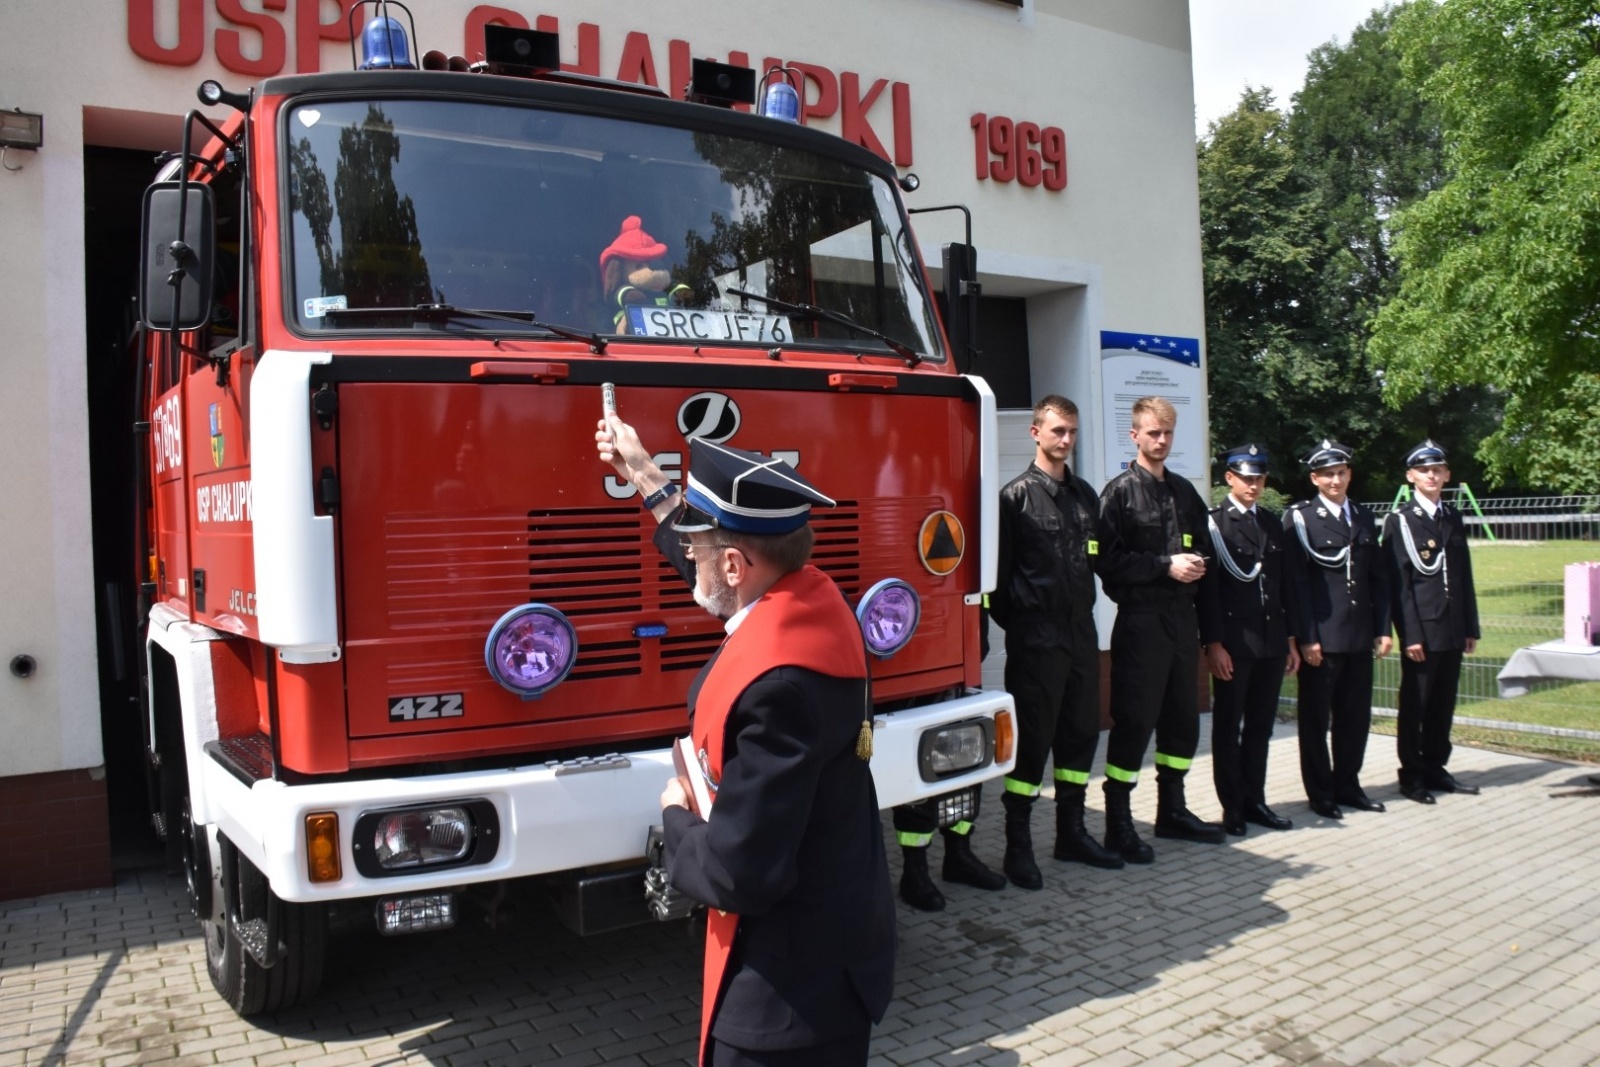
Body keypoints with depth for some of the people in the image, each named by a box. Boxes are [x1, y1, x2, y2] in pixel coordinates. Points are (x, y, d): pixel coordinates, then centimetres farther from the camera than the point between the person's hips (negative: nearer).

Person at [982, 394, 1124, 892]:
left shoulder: (1085, 494, 13)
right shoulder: (1017, 495, -6)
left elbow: (1093, 559, 17)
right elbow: (1000, 569, -8)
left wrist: (1086, 611, 10)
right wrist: (1012, 623, -6)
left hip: (1081, 631, 7)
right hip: (1036, 636, -6)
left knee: (1081, 734, 12)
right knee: (1032, 739, -2)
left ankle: (1071, 832, 26)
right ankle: (1018, 846, 9)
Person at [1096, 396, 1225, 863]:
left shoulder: (1184, 490, 15)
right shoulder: (1119, 492, -4)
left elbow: (1201, 543, 23)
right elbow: (1110, 560, -12)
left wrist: (1197, 563, 1)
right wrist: (1166, 566, -17)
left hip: (1182, 616, 7)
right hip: (1140, 618, -7)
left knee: (1183, 718, 13)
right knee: (1134, 720, -4)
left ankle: (1172, 809, 27)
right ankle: (1118, 821, 6)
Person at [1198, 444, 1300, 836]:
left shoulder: (1272, 525, 15)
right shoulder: (1213, 524, -4)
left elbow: (1284, 587, 16)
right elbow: (1207, 588, -10)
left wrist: (1290, 639, 13)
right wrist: (1213, 643, -15)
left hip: (1271, 643, 6)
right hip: (1233, 644, -6)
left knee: (1260, 727, 11)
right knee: (1228, 728, 4)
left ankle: (1254, 801, 21)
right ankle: (1232, 807, 13)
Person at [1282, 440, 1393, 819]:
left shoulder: (1364, 517, 14)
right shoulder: (1299, 518, -4)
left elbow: (1379, 578, 14)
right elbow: (1296, 581, -9)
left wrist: (1383, 629, 8)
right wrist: (1306, 638, -13)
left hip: (1360, 636, 5)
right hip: (1321, 637, -5)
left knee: (1356, 715, 11)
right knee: (1316, 717, 4)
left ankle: (1347, 785, 24)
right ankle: (1320, 793, 14)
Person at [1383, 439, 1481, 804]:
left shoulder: (1454, 519, 14)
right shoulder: (1399, 520, -4)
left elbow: (1465, 577, 14)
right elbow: (1398, 582, -9)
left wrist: (1471, 627, 11)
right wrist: (1410, 633, -14)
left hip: (1453, 630, 6)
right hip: (1421, 630, -6)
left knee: (1443, 705, 11)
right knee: (1415, 705, 1)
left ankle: (1435, 769, 22)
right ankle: (1412, 775, 10)